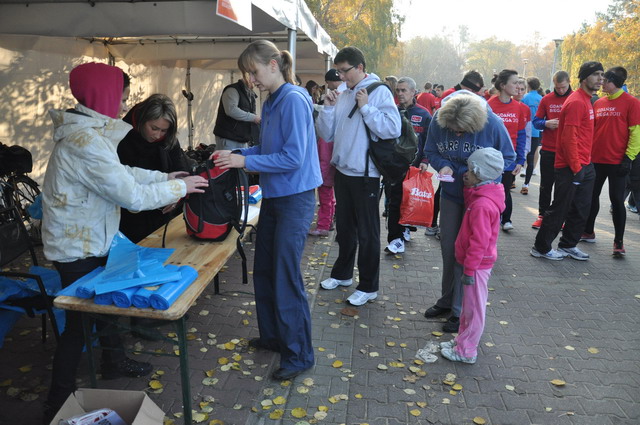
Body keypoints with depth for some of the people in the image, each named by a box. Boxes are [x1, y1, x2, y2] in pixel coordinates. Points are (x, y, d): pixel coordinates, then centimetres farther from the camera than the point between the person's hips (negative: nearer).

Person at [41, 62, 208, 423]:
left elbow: (121, 172, 13)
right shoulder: (86, 142, -28)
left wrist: (163, 177, 6)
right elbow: (132, 195, -27)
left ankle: (114, 361, 44)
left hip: (93, 239, 10)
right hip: (77, 248, -9)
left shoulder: (92, 131, 4)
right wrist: (179, 188, -15)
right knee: (79, 323, 3)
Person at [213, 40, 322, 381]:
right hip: (273, 196, 10)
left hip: (295, 197, -10)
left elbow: (293, 158, -22)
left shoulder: (294, 100, -17)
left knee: (286, 278, -4)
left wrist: (245, 161, -19)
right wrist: (235, 154, 3)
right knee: (264, 271, 17)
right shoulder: (271, 102, 10)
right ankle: (272, 336, 35)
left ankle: (298, 355, 12)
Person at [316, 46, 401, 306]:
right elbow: (327, 135, 8)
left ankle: (368, 287, 17)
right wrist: (328, 108, -5)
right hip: (342, 170, 7)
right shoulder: (341, 96, 7)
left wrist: (366, 107, -19)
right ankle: (342, 274, 37)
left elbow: (393, 129, -21)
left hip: (365, 173, -6)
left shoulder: (379, 92, -9)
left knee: (367, 232, 4)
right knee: (344, 227, 19)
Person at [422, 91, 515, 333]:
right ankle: (447, 301, 33)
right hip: (450, 193, 4)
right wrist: (443, 165, -21)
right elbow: (431, 151, 0)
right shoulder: (438, 119, -14)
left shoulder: (492, 124, -22)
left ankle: (460, 310, 14)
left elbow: (508, 158, -9)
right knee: (448, 248, 14)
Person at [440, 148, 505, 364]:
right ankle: (462, 340, 35)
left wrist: (469, 269, -20)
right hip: (479, 262, 10)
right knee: (469, 305, 21)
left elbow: (479, 242, -25)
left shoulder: (482, 205, -26)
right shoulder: (481, 196, 5)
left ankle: (466, 351, 15)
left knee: (473, 307, 3)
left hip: (478, 265, -10)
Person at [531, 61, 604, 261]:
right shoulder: (576, 102, -16)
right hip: (570, 167, -9)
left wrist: (585, 163, 16)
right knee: (560, 209, -1)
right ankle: (541, 247, 11)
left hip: (584, 165, 9)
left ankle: (568, 245, 27)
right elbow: (569, 137, -21)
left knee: (581, 208, 15)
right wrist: (576, 167, -20)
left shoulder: (586, 100, 14)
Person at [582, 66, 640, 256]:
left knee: (617, 200, -1)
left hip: (617, 162, -5)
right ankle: (588, 232, 28)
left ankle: (619, 242, 8)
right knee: (592, 196, 13)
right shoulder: (598, 103, 8)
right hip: (596, 160, 5)